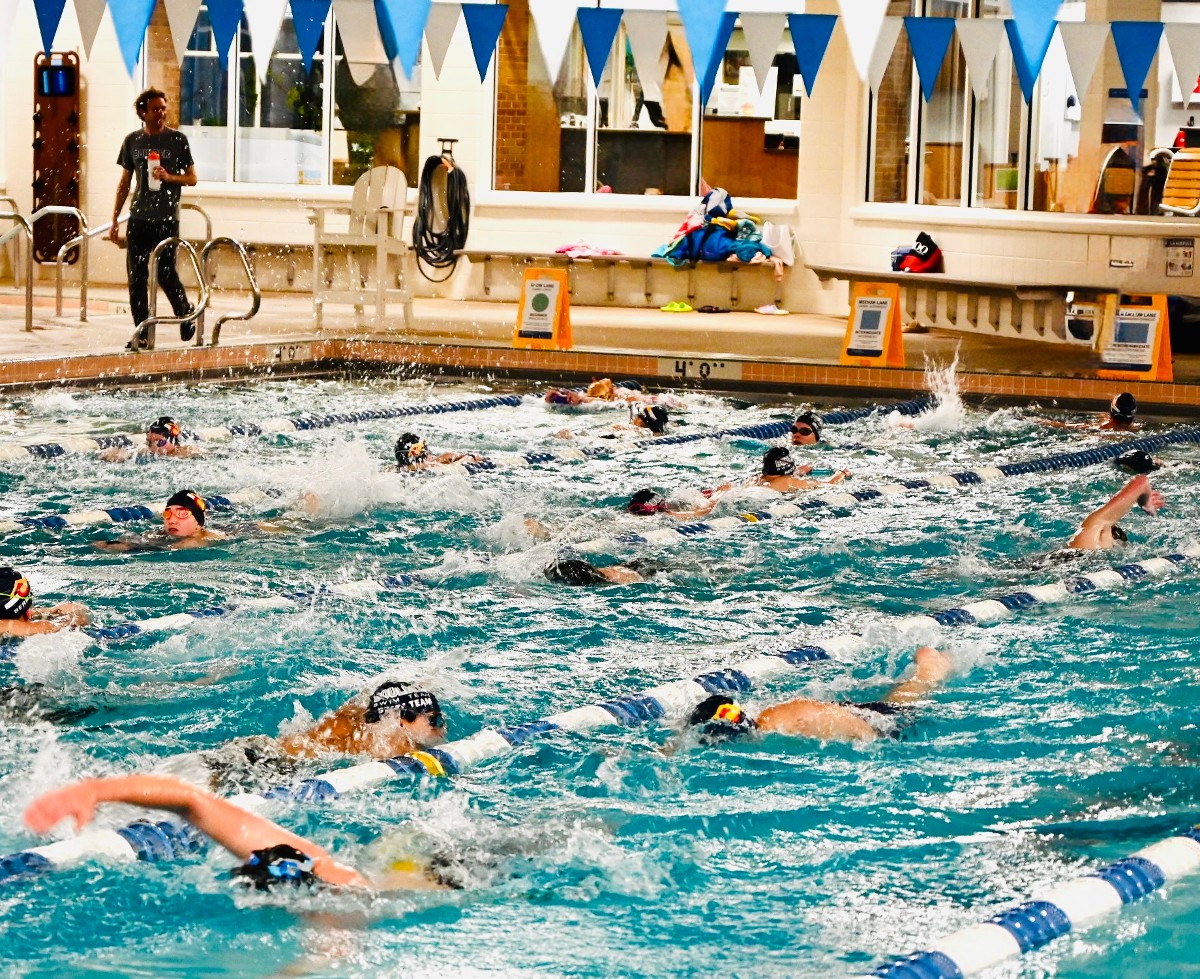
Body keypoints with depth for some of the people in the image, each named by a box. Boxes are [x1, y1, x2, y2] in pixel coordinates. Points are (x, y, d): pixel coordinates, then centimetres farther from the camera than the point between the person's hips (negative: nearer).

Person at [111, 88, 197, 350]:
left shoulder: (177, 140, 1)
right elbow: (124, 183, 15)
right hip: (138, 218, 3)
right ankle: (141, 333, 6)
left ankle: (187, 314, 20)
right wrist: (115, 220, 12)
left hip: (167, 219, -3)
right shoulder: (133, 141, 9)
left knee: (166, 274, -6)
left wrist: (169, 177, -16)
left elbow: (192, 178, 4)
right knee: (136, 277, 0)